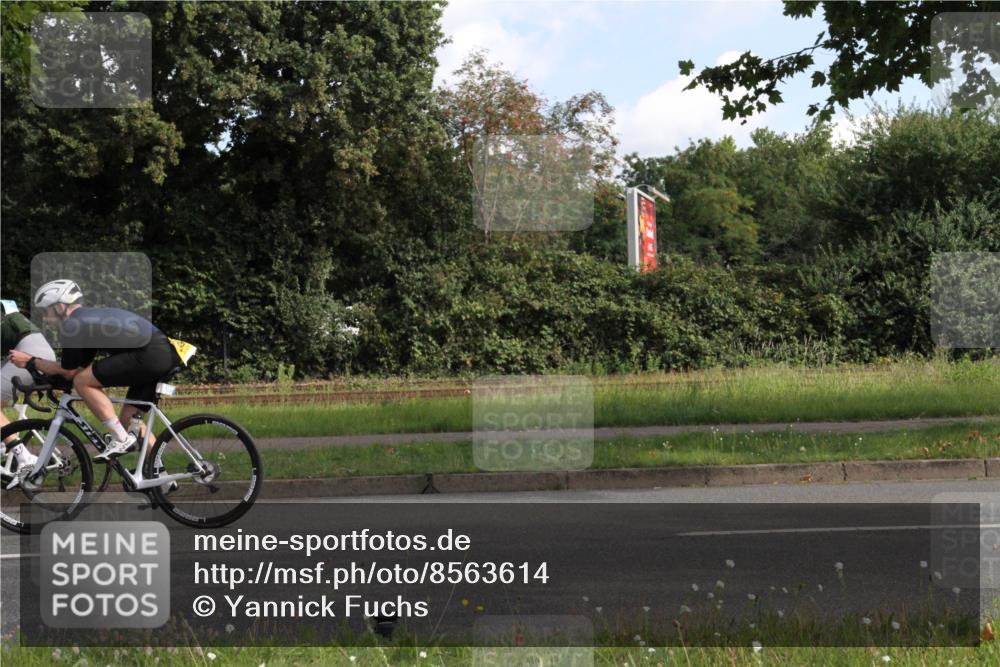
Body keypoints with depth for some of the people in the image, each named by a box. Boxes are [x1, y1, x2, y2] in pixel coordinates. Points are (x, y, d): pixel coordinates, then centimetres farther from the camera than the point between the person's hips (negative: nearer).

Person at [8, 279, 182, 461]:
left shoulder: (71, 326, -2)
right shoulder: (91, 317, 26)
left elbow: (68, 372, 7)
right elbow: (82, 367, 30)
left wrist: (30, 362, 17)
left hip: (148, 355, -10)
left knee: (82, 382, -3)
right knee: (129, 419, 19)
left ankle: (121, 440, -4)